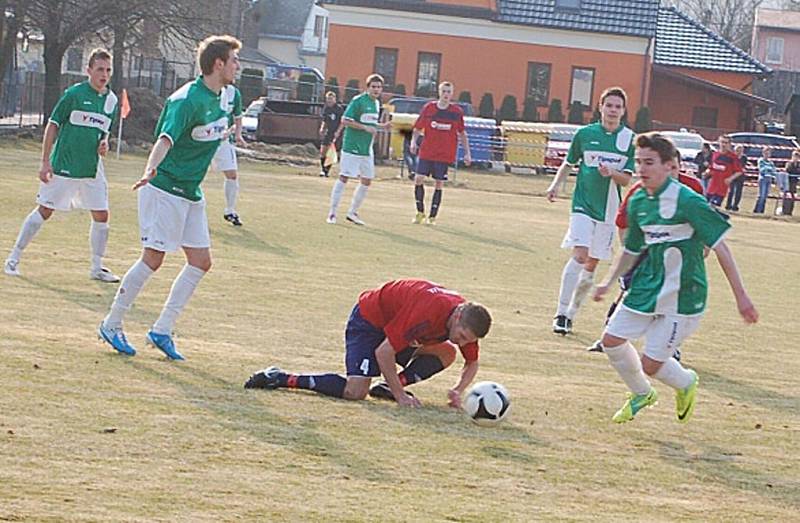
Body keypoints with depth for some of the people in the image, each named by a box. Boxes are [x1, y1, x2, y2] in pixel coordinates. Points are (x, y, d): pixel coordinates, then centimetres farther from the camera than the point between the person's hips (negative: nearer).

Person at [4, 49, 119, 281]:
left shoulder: (111, 100, 7)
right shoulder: (74, 93, -9)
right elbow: (53, 125, -6)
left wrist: (104, 142, -2)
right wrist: (45, 161, -10)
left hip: (92, 168, 5)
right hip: (63, 165, -5)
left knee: (101, 215, 2)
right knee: (44, 211, -1)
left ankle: (97, 267, 15)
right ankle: (14, 258, 10)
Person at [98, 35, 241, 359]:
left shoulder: (219, 100, 8)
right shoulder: (187, 100, -20)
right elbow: (166, 138, -34)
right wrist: (151, 169, -48)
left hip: (191, 193, 9)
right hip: (165, 189, -9)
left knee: (201, 261, 3)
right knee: (153, 259, -6)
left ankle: (162, 330, 10)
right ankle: (111, 325, 7)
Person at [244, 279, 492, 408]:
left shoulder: (466, 320, -12)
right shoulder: (428, 311, -36)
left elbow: (472, 363, 5)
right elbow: (383, 352, -33)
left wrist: (458, 391, -15)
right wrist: (400, 396, -28)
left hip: (396, 322, 9)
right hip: (369, 319, -9)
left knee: (447, 353, -6)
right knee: (355, 391, -24)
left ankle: (388, 387, -9)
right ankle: (279, 378, -14)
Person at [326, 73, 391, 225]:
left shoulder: (376, 103, 13)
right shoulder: (358, 101, -12)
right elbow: (345, 120, -16)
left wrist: (382, 126, 8)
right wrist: (366, 127, -20)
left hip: (367, 149, 8)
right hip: (352, 147, -8)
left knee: (366, 181, 8)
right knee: (343, 177, -5)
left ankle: (352, 212, 20)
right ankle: (332, 212, 2)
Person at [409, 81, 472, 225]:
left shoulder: (457, 111, 0)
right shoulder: (428, 108, 0)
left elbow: (462, 133, 10)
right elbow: (418, 128, 8)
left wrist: (467, 153, 8)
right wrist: (413, 141, -9)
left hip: (445, 155, 0)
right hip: (426, 152, 0)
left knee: (439, 184, 0)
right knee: (418, 179, -8)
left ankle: (432, 217, 9)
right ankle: (420, 212, 10)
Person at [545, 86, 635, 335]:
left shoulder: (630, 140, 1)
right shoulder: (585, 134, 2)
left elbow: (626, 179, -1)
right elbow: (568, 163, 16)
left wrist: (611, 173, -21)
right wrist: (555, 184, 2)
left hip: (608, 209, 2)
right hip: (583, 204, -2)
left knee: (592, 264, 7)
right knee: (579, 255, -18)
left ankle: (570, 314, 20)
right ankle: (561, 313, -15)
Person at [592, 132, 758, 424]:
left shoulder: (687, 201, -19)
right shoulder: (638, 202, 2)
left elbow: (720, 247, -15)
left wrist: (741, 295, -15)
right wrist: (609, 282, 8)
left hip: (681, 297, -7)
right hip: (646, 288, 7)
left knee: (651, 365, -7)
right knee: (612, 339, 4)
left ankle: (685, 383, 29)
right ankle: (641, 394, 31)